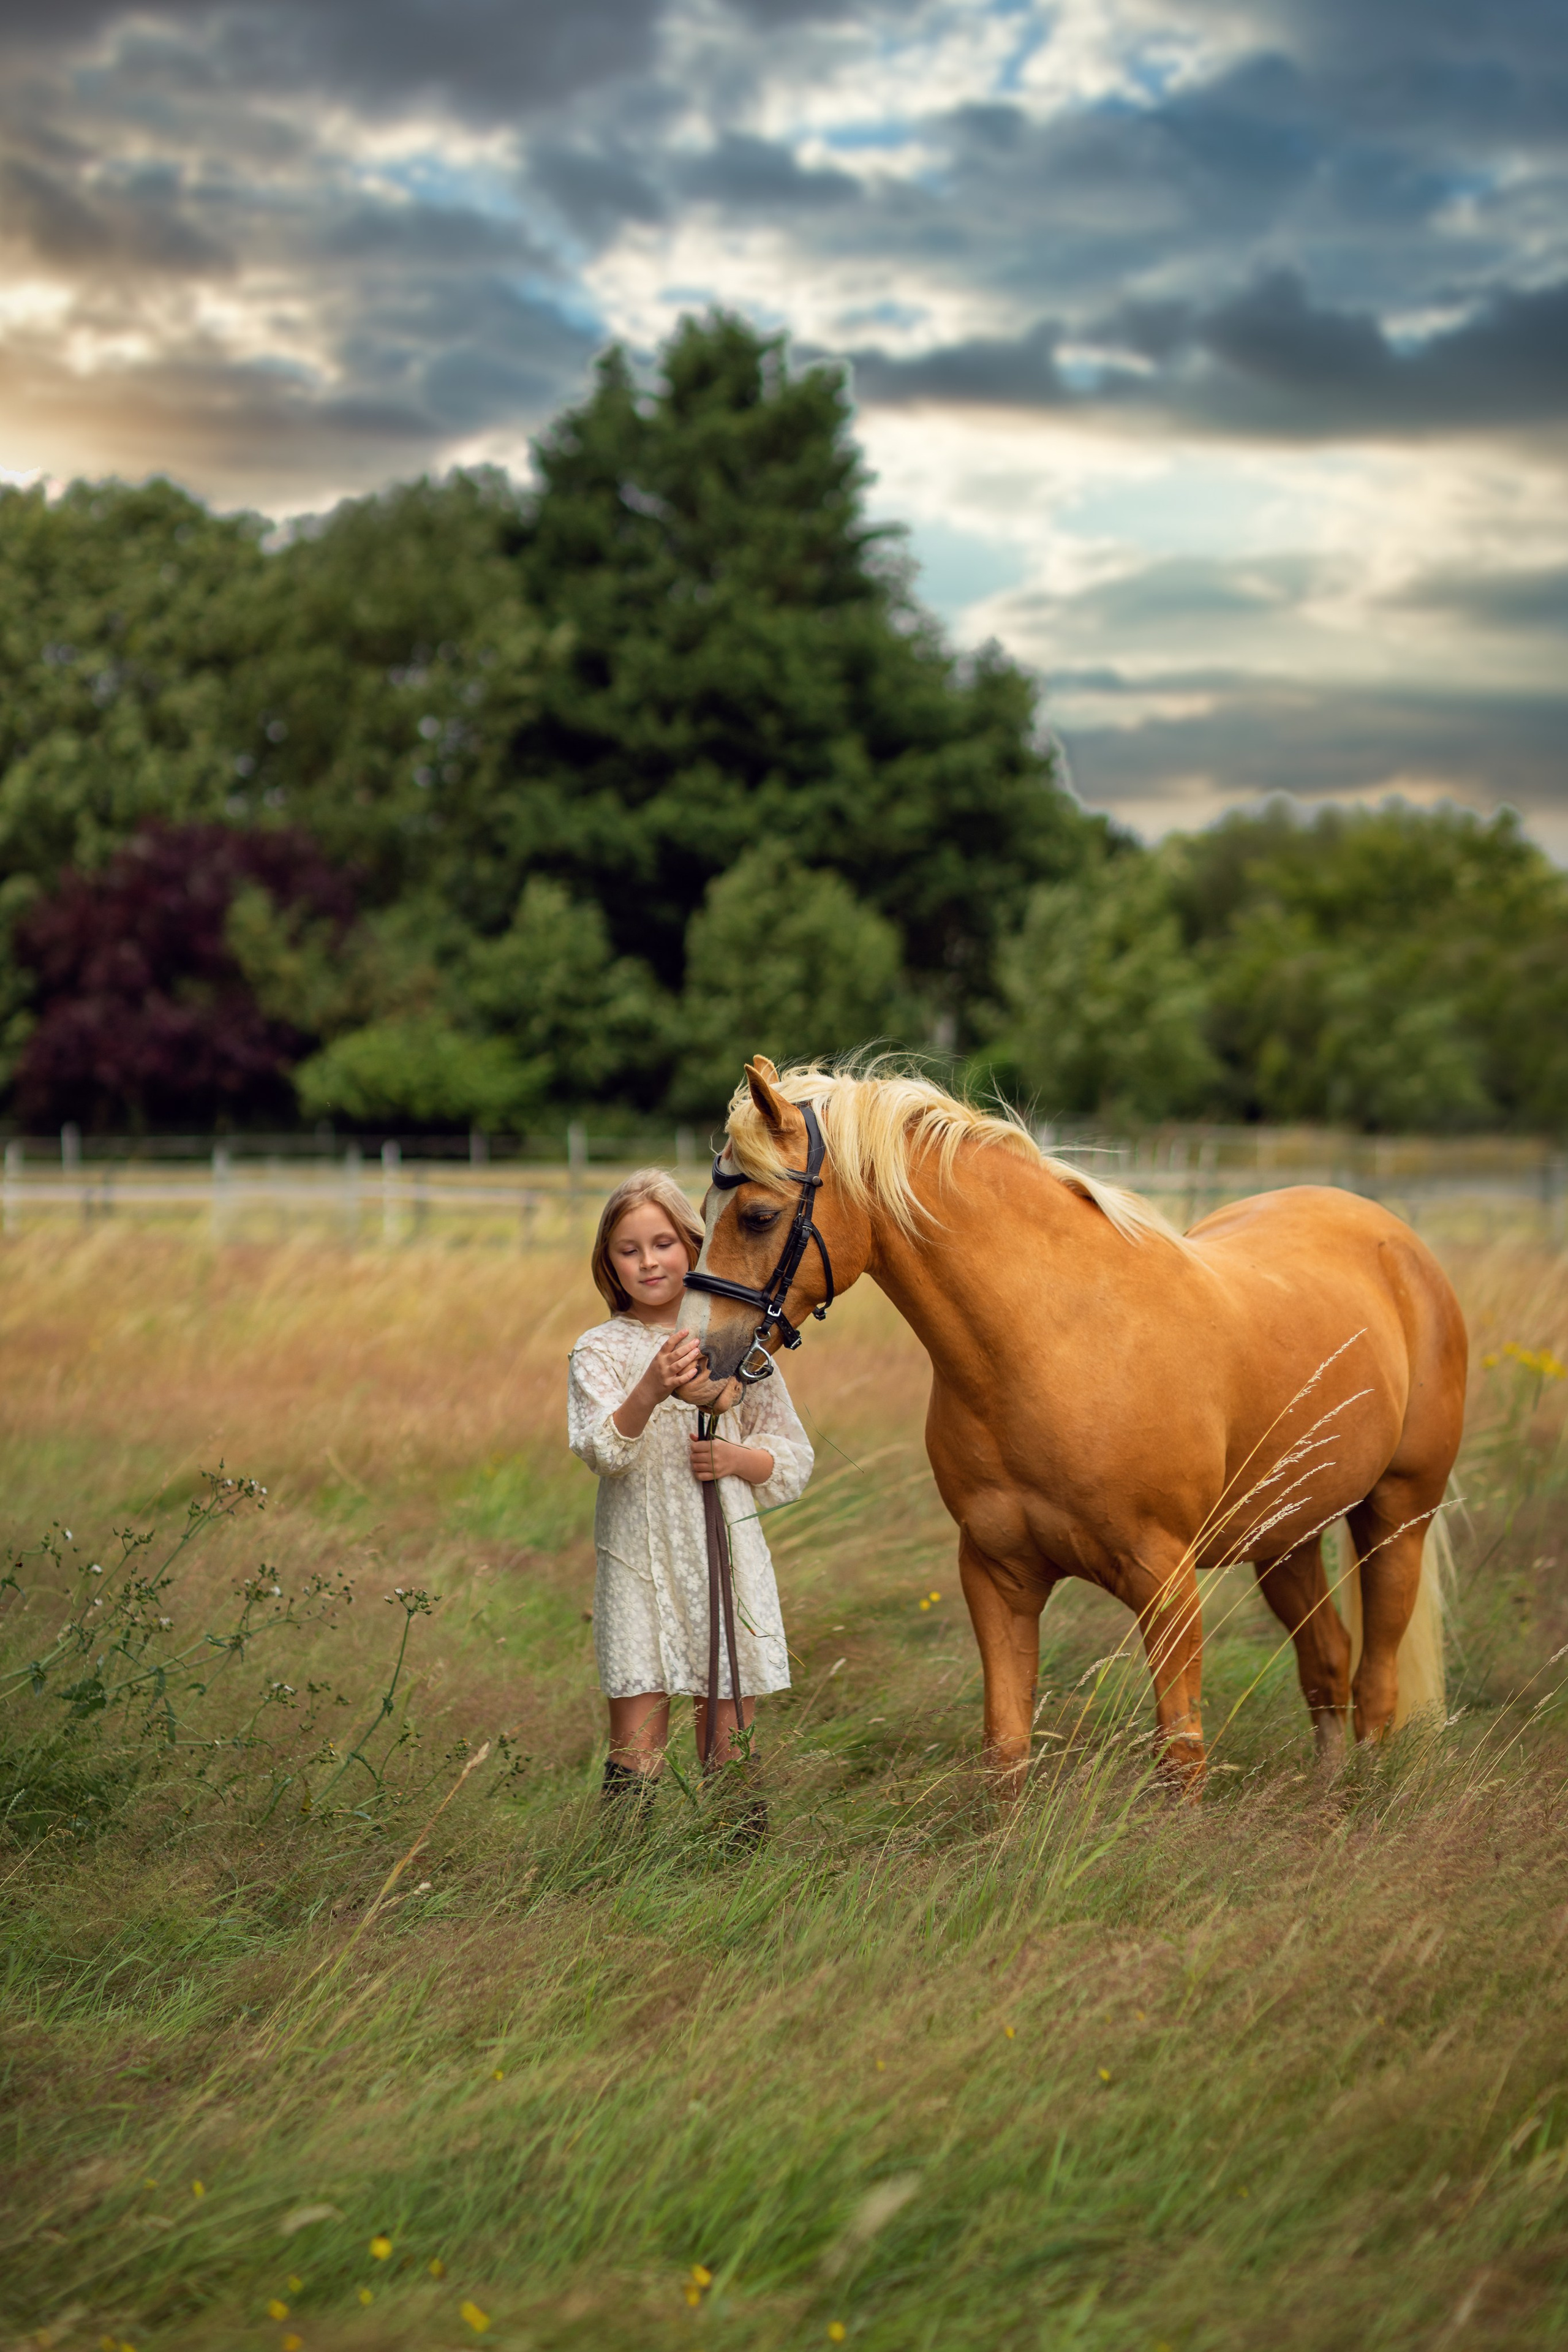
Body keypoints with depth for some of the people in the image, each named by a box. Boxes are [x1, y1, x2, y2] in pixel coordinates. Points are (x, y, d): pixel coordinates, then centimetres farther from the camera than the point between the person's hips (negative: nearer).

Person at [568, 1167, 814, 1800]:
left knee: (729, 1747, 6)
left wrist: (738, 1459, -9)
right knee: (636, 1749, -3)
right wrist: (650, 1393, -34)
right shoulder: (600, 1351, 1)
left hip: (729, 1559, 2)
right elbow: (603, 1450, -16)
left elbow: (794, 1460, 11)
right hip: (639, 1563, -1)